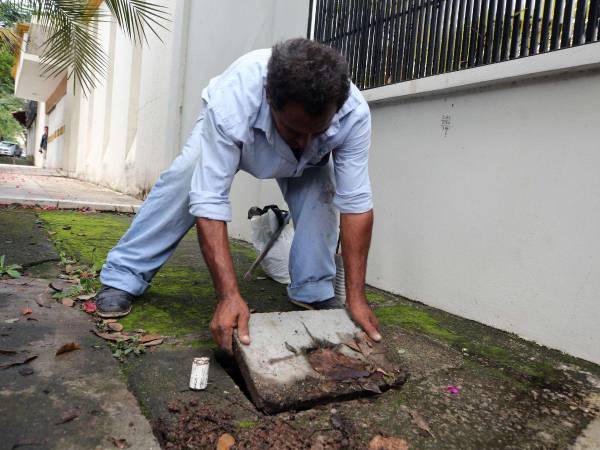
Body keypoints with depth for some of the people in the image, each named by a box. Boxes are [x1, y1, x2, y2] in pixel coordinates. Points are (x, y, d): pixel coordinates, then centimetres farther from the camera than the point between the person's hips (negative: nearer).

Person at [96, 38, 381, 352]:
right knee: (183, 179, -24)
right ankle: (122, 278, -10)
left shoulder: (354, 113, -39)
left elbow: (356, 203, -36)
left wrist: (356, 298, -37)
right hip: (230, 134, -1)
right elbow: (210, 200, -46)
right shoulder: (230, 103, -46)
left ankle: (313, 292, -6)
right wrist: (229, 296, -51)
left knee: (322, 193, -24)